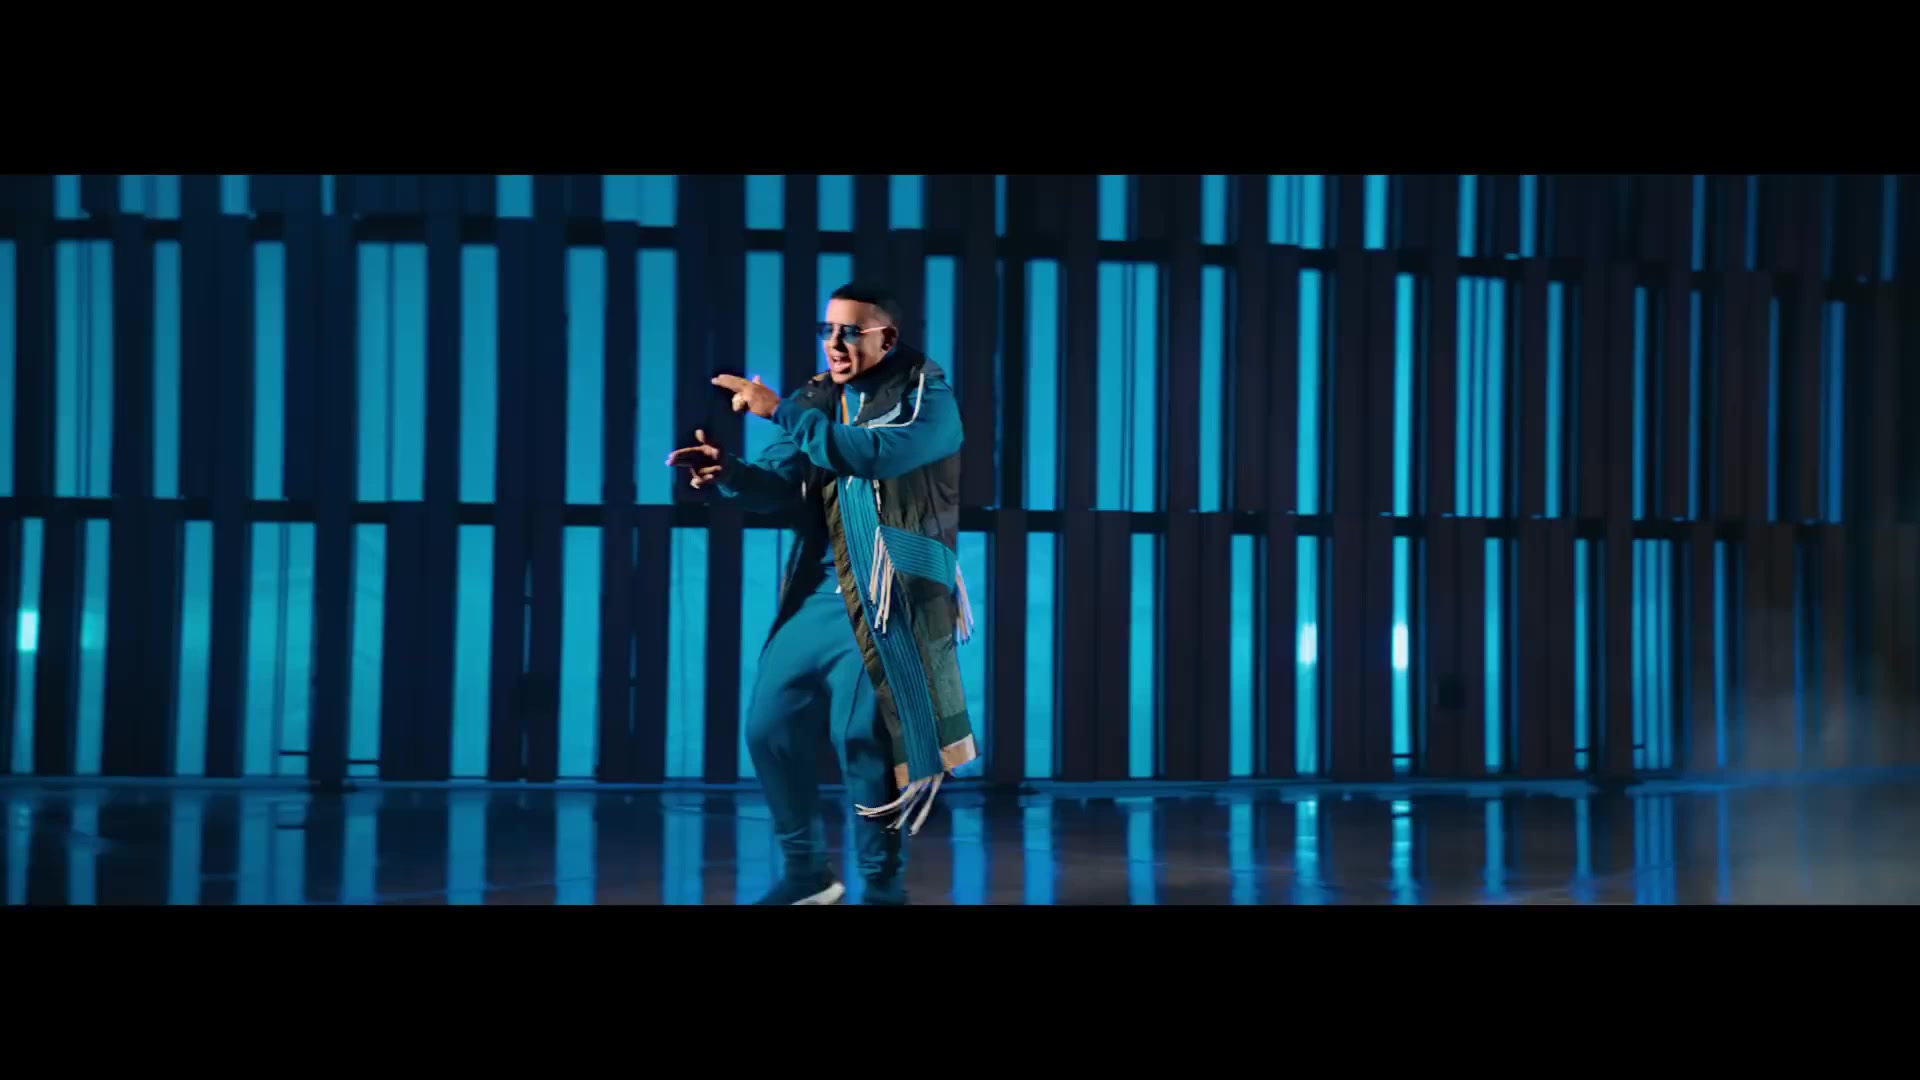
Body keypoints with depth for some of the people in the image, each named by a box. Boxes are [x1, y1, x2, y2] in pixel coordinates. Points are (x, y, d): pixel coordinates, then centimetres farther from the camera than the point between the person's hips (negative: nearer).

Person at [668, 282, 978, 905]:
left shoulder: (927, 398, -6)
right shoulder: (818, 399, 13)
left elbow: (874, 454, -25)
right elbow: (777, 485, 6)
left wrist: (779, 411, -26)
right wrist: (724, 473, -16)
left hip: (887, 600, -6)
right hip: (818, 591, 7)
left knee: (866, 739, -7)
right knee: (770, 728, 6)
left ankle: (882, 888, 8)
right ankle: (806, 871, 22)